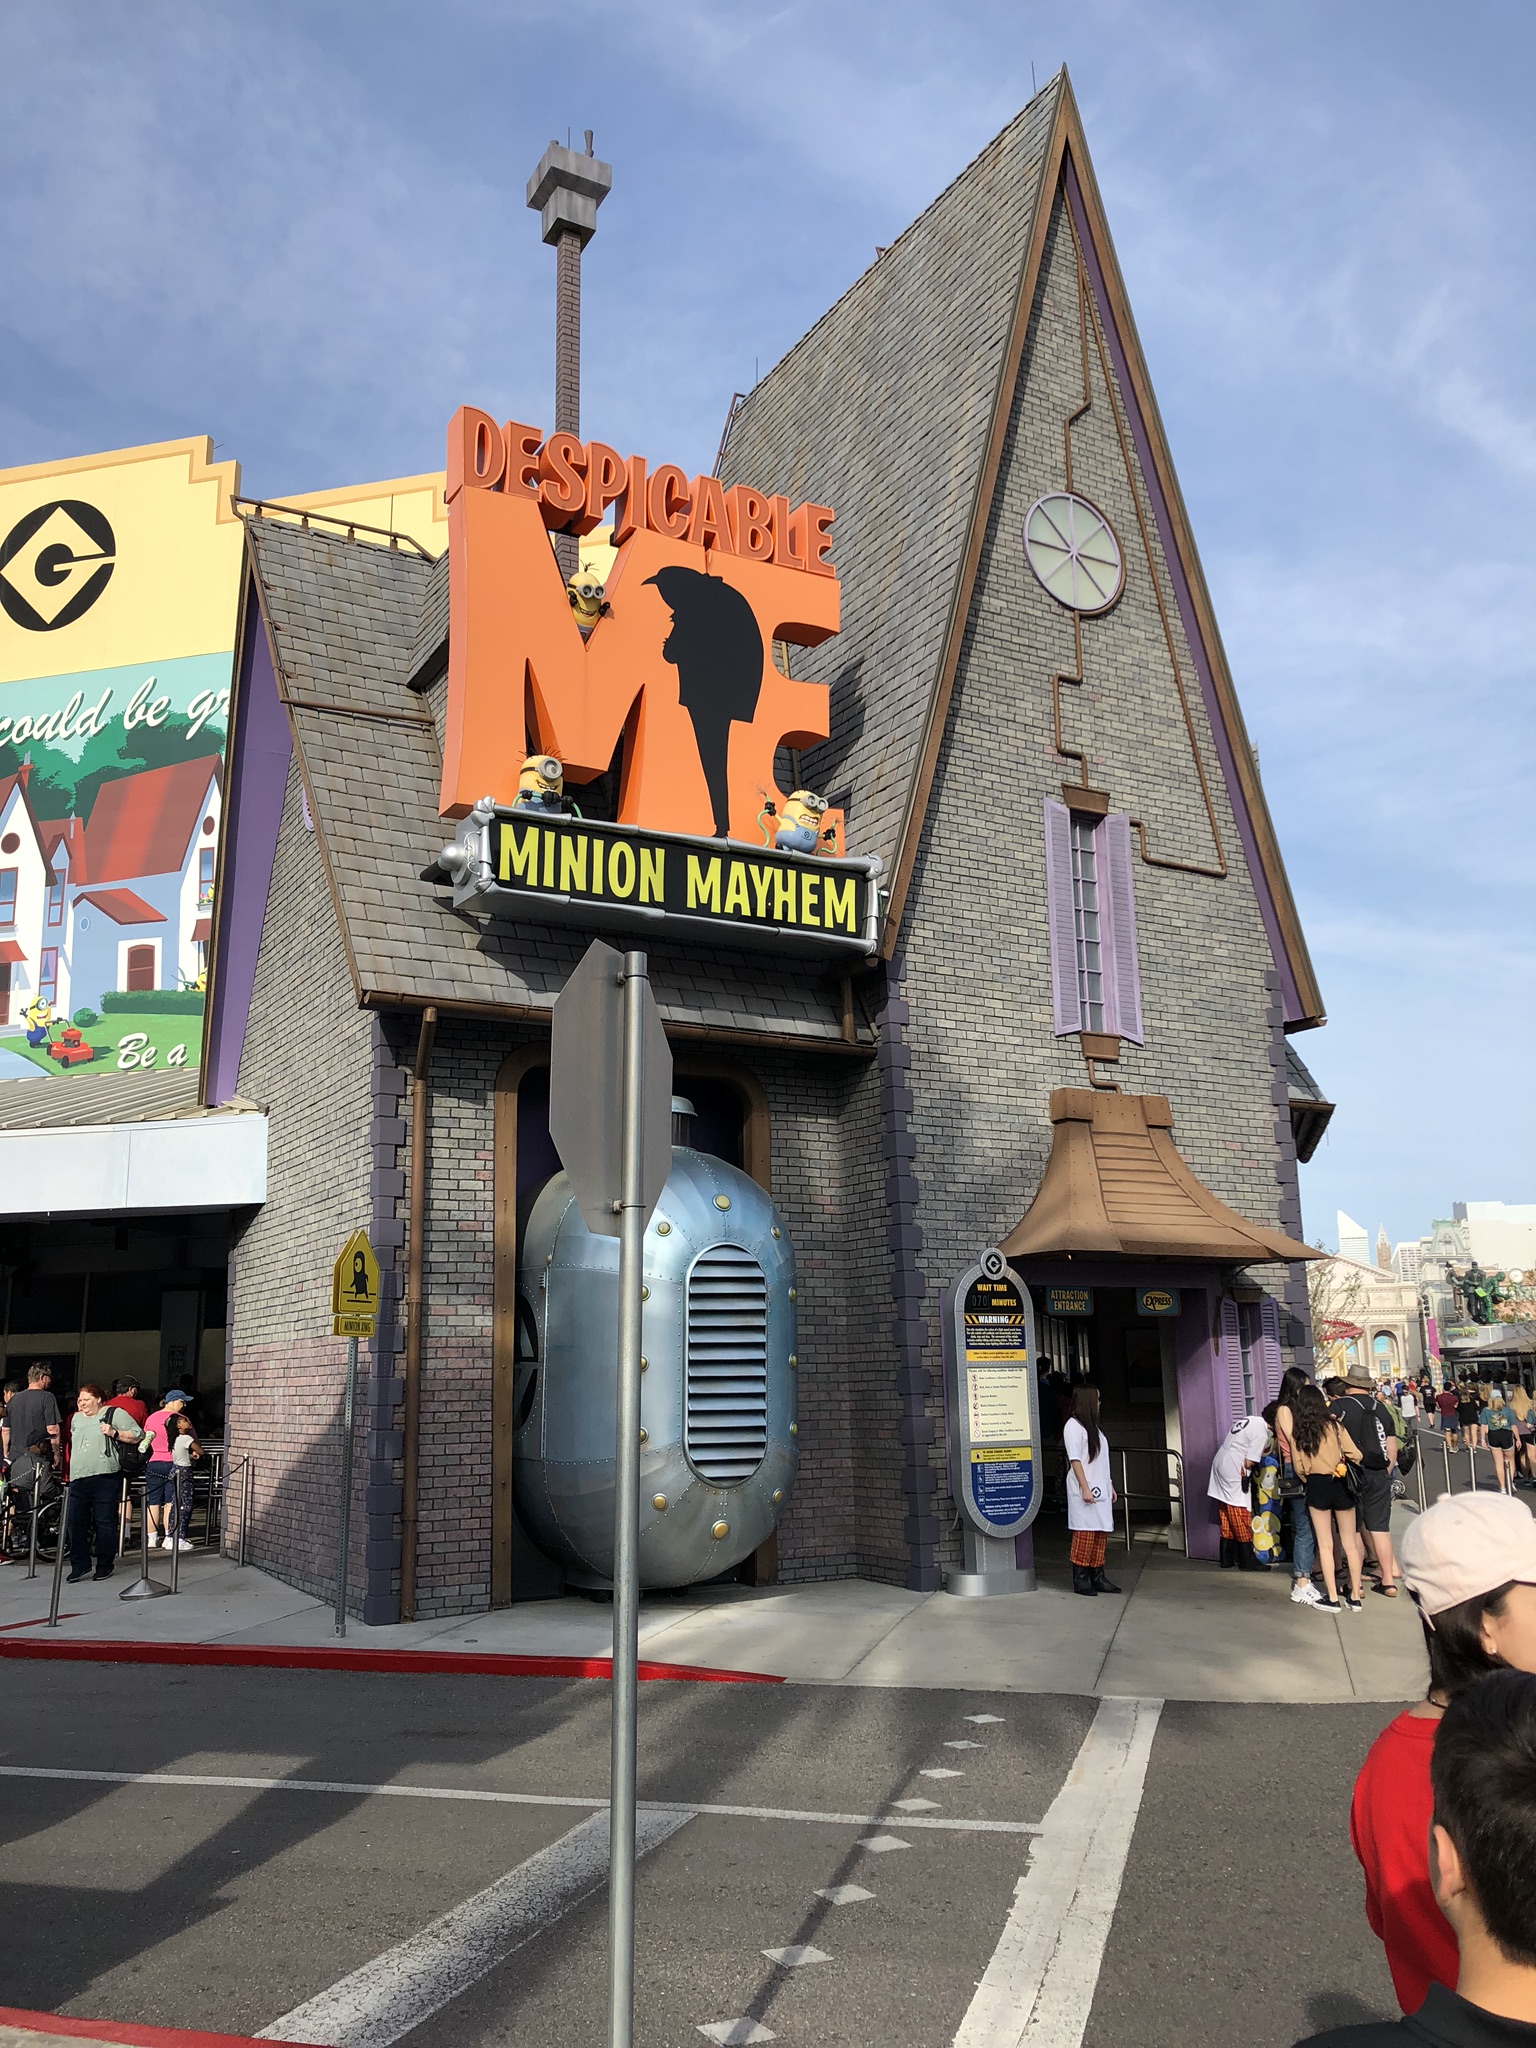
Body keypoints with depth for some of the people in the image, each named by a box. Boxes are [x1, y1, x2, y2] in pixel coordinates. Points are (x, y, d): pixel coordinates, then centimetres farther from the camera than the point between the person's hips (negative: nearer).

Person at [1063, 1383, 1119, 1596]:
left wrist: (1109, 1486, 18)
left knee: (1101, 1534, 7)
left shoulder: (1093, 1426, 18)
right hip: (1085, 1492, -8)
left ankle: (1097, 1577, 12)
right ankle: (1080, 1580, -3)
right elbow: (1075, 1460, -14)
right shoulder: (1073, 1426, -9)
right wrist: (1085, 1489, -18)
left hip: (1100, 1490, 8)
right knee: (1084, 1534, -7)